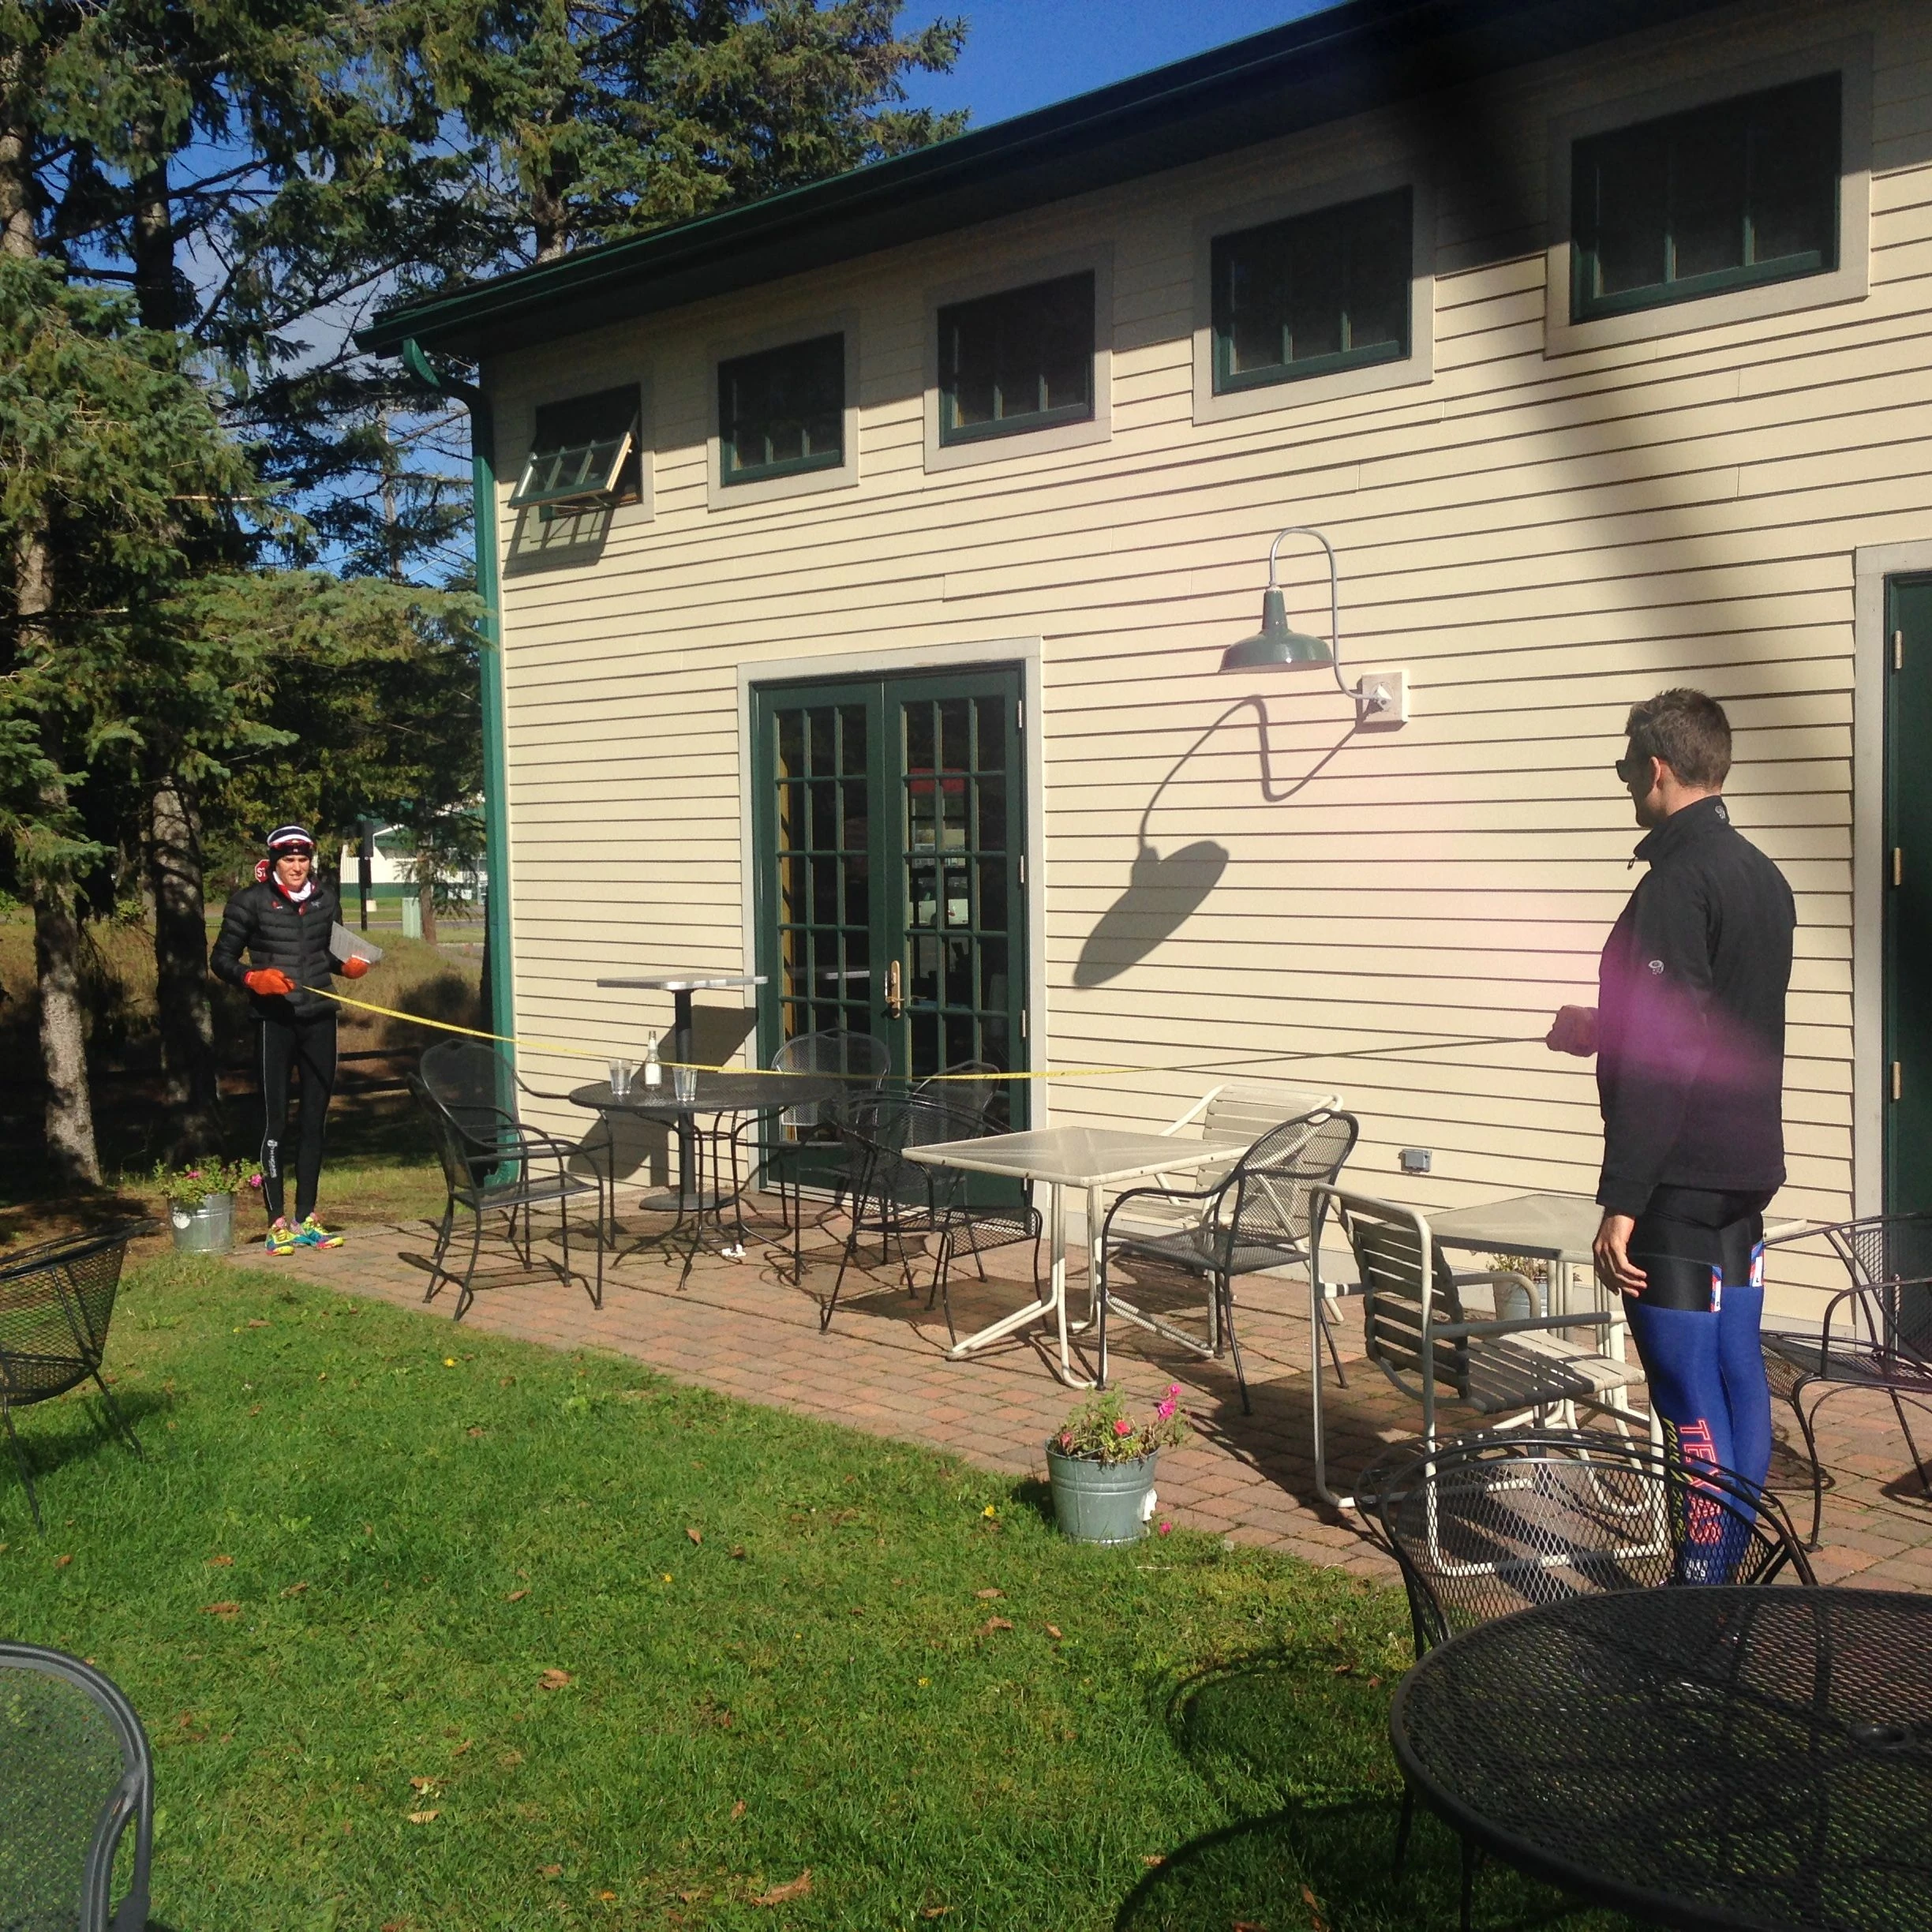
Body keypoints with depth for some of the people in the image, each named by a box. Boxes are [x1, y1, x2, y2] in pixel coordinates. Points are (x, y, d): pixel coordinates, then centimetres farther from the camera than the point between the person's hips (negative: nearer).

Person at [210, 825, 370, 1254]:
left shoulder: (325, 898, 8)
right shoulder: (251, 901, -4)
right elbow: (220, 959, -1)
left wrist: (348, 965, 0)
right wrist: (253, 977, -18)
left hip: (319, 1019, 4)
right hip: (275, 1021, -4)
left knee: (314, 1118, 8)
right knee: (275, 1121, -3)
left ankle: (307, 1218, 17)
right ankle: (278, 1223, 3)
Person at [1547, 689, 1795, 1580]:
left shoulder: (1676, 883, -17)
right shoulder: (1761, 875, 11)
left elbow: (1664, 1057, -22)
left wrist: (1620, 1202, -21)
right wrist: (1605, 1030, 34)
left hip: (1679, 1180, -9)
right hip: (1744, 1170, 9)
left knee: (1689, 1398, -3)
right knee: (1738, 1375, 14)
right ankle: (1727, 1572, 25)